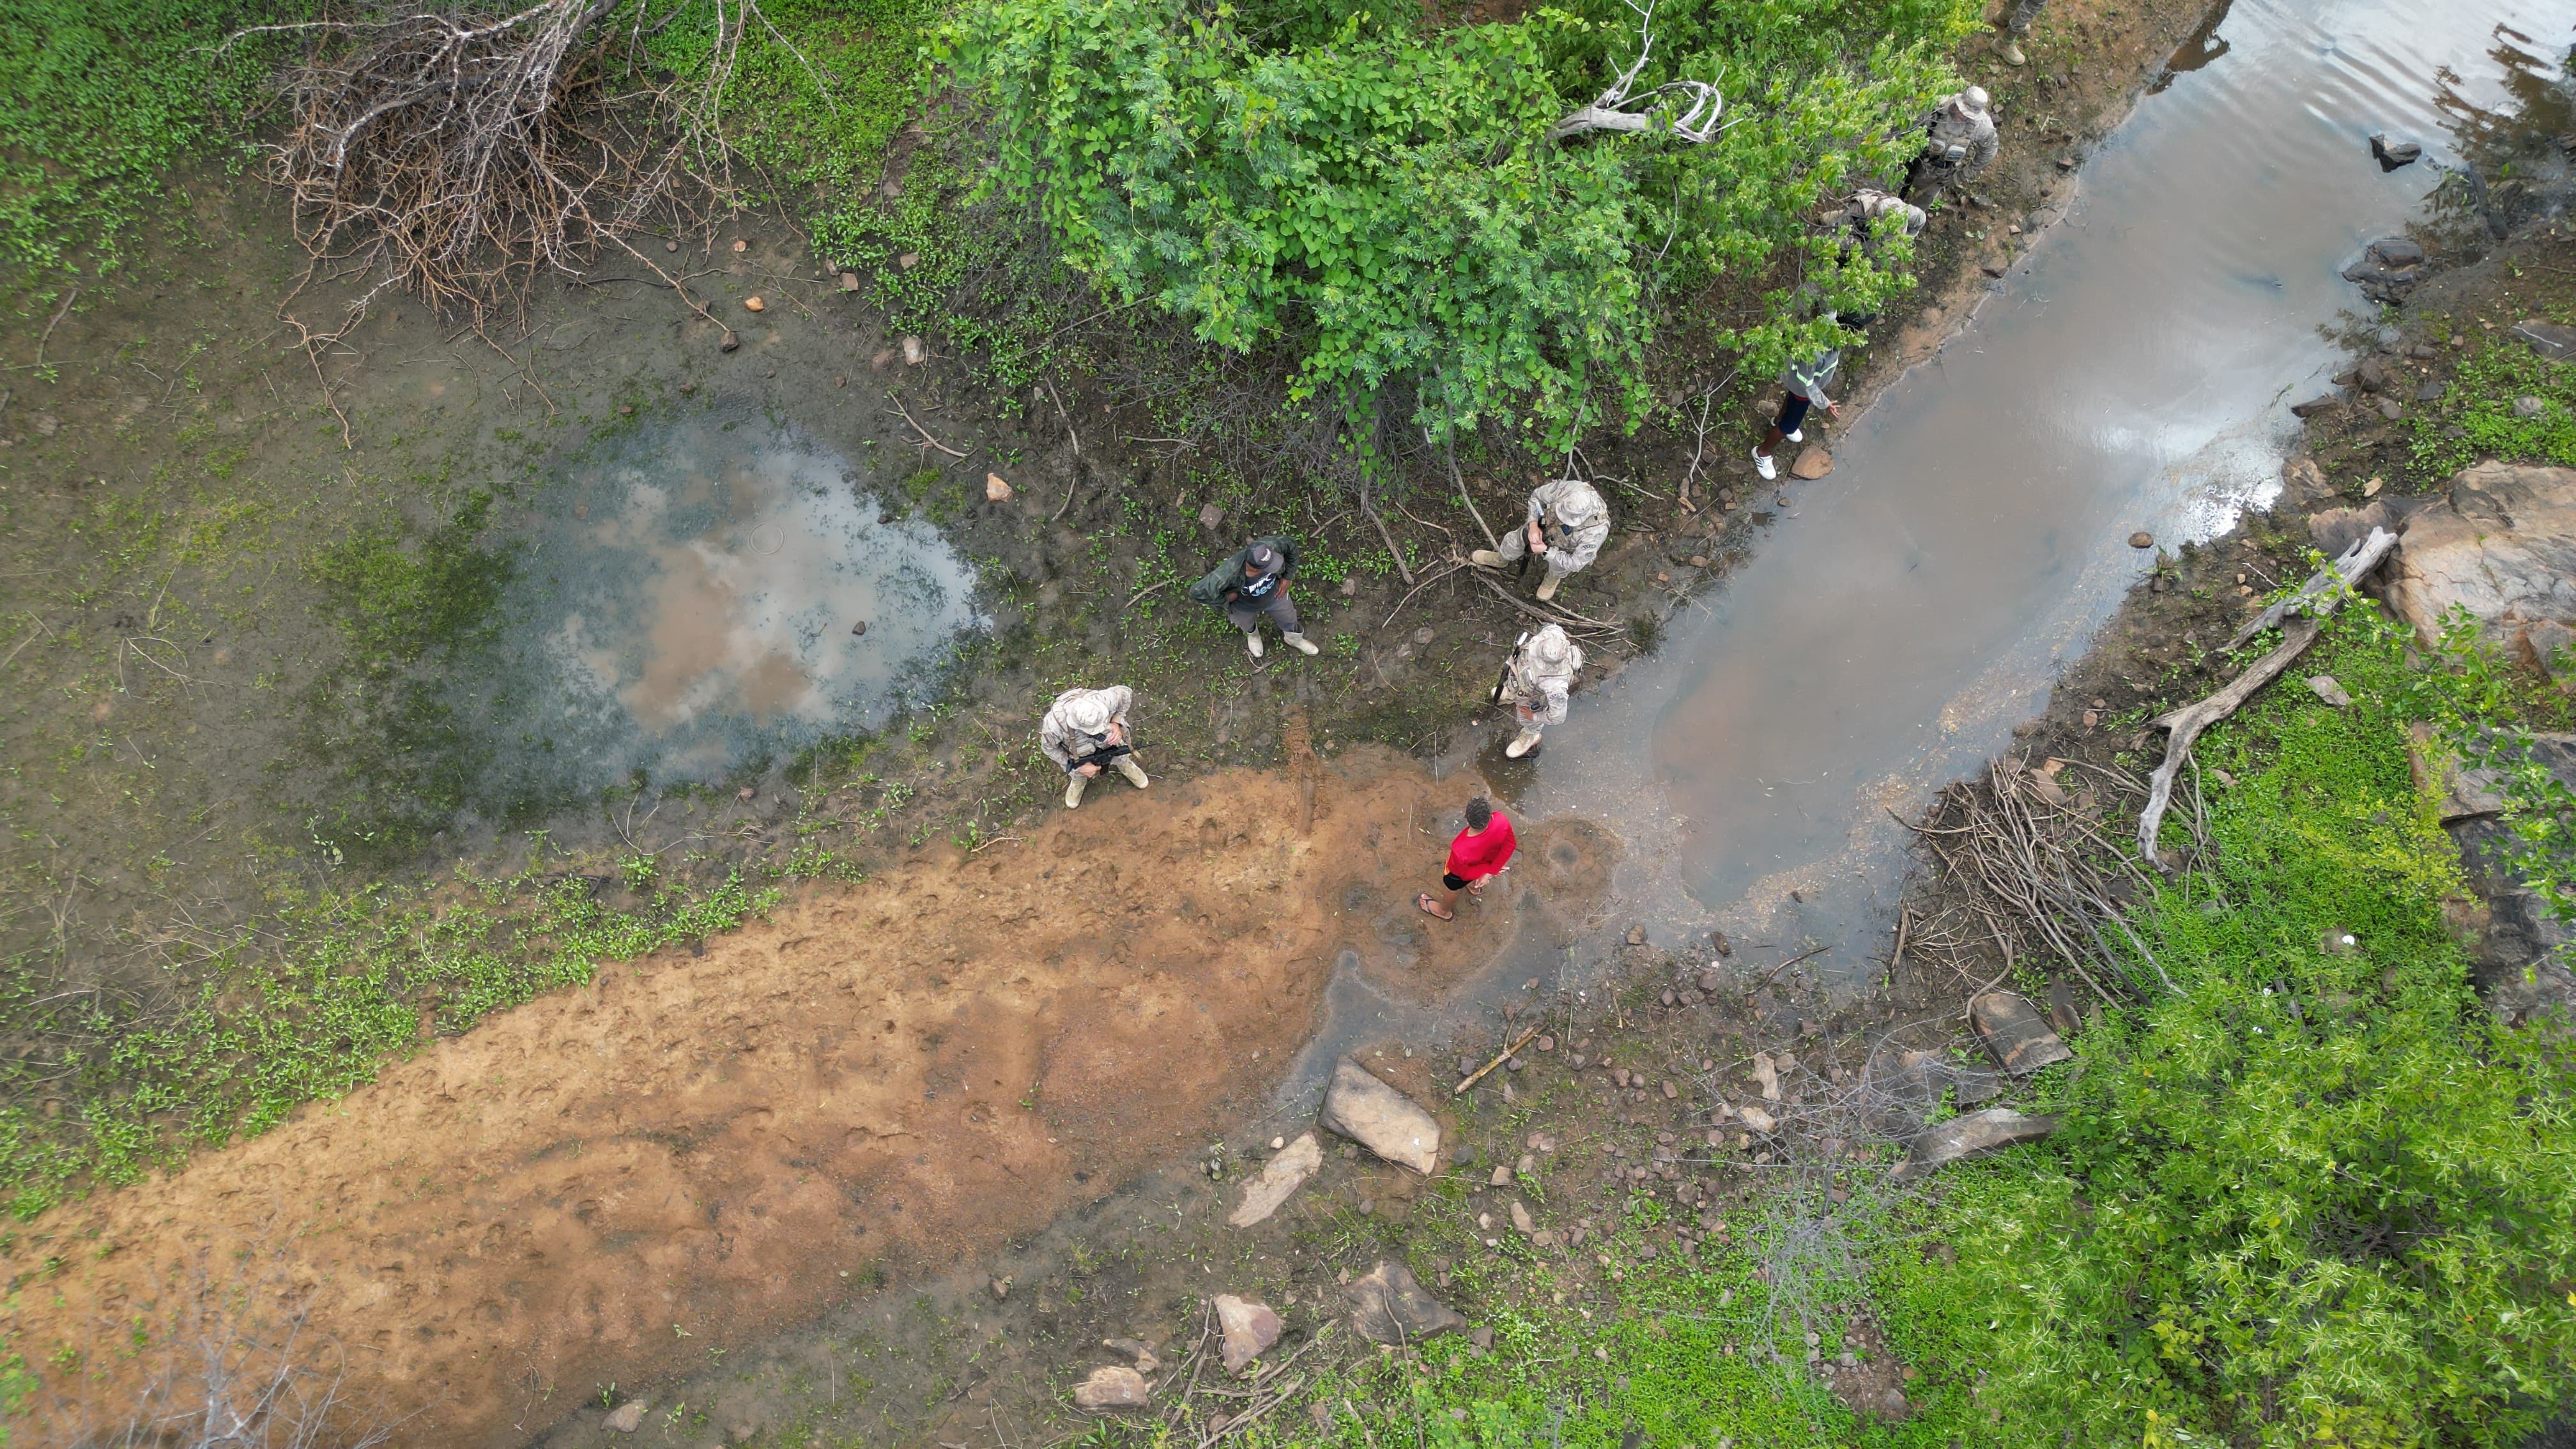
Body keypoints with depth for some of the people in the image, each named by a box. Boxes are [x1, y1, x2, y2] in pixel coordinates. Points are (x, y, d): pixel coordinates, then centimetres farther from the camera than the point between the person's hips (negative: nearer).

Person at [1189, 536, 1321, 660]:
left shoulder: (1272, 546, -41)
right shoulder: (1230, 573, -50)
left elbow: (1292, 547, -17)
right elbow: (1197, 592, -43)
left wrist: (1287, 577, -14)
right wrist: (1225, 599, -29)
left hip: (1274, 596, 2)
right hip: (1245, 607, -2)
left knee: (1289, 619, 31)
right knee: (1247, 625, 34)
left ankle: (1294, 639, 67)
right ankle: (1253, 635, 72)